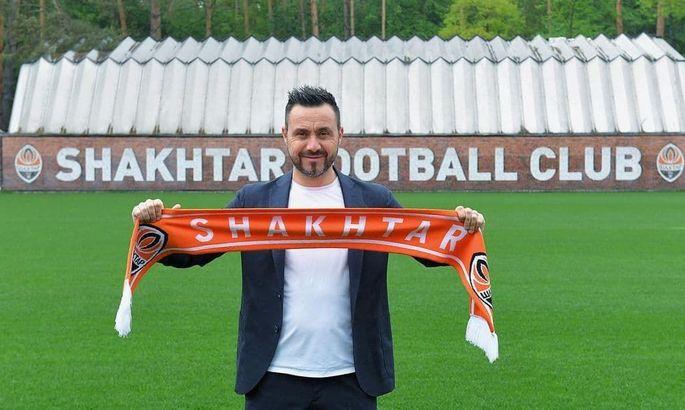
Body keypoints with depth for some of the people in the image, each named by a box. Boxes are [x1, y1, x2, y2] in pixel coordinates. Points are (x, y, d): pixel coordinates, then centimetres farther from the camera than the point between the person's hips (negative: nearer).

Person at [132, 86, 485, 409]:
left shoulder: (375, 201, 4)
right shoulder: (254, 200, 3)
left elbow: (432, 252, 3)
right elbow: (192, 253, 1)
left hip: (350, 380, 0)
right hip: (274, 380, 0)